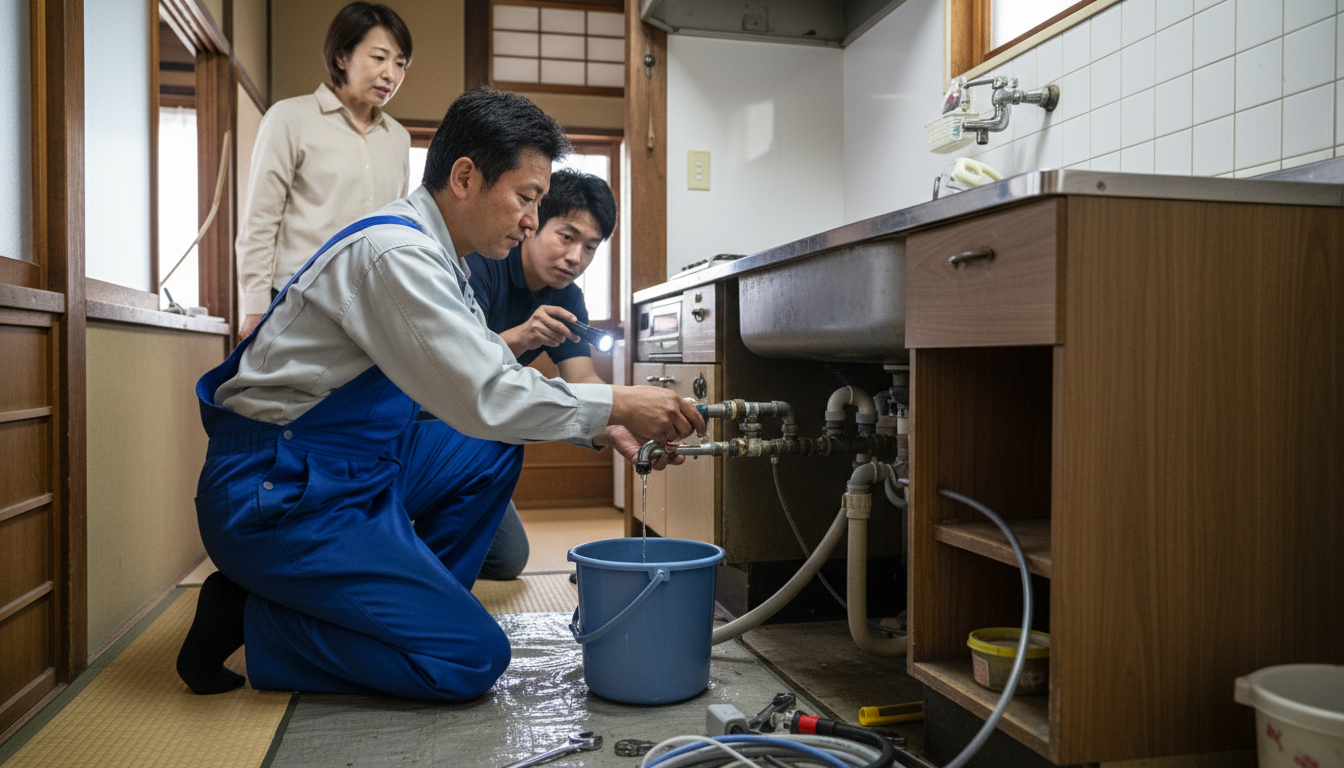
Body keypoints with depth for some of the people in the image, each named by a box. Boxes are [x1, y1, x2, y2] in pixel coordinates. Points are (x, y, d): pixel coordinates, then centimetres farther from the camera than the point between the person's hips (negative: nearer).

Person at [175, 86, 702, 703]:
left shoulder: (432, 253, 10)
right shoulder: (396, 253, -21)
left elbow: (484, 383, 13)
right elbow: (484, 398, -28)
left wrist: (600, 427, 2)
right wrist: (615, 404, -17)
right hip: (276, 496, -10)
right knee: (472, 658, -12)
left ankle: (408, 609, 13)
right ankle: (251, 618, -3)